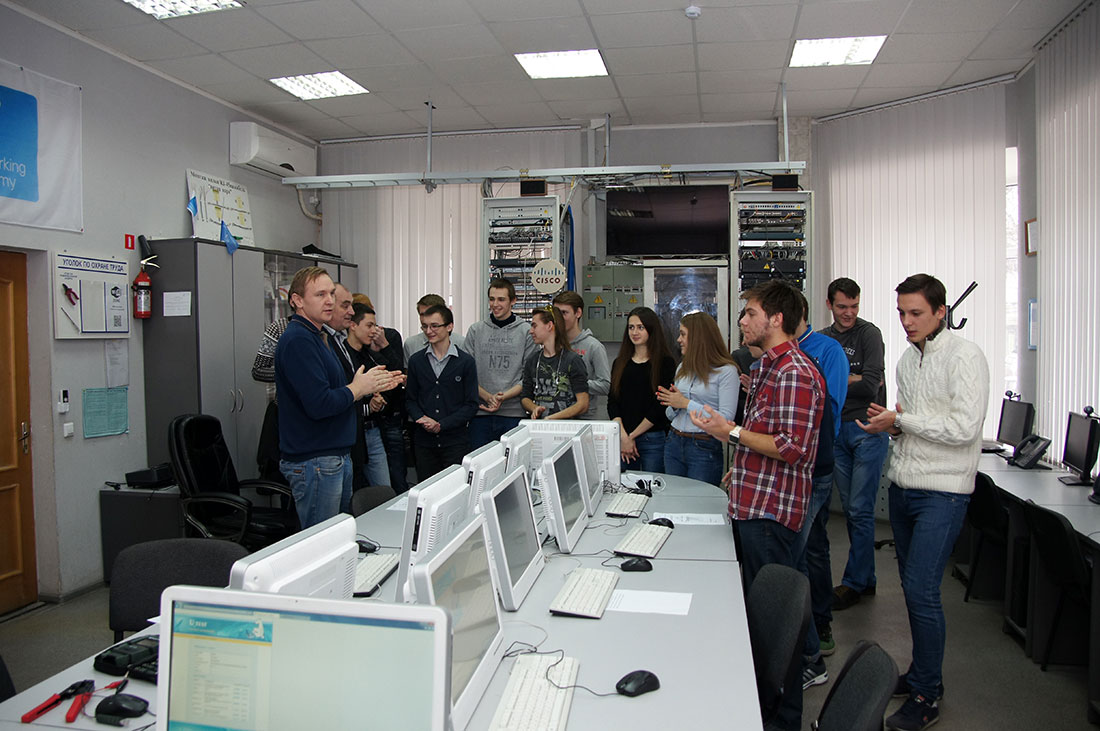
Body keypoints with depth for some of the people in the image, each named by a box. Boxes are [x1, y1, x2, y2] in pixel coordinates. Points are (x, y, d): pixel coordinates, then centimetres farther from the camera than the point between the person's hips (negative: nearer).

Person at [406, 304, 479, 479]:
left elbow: (471, 404, -3)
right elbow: (410, 400, 11)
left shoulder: (466, 361, -1)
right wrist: (422, 419, -9)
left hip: (456, 441, -2)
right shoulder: (416, 360, 8)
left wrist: (441, 425, -12)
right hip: (424, 441, 3)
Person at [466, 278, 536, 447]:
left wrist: (505, 395, -14)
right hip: (480, 413, 2)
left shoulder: (527, 331, 2)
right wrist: (487, 396, -11)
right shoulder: (475, 330, 7)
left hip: (514, 413, -1)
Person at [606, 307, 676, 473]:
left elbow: (661, 406, -7)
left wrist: (633, 435, -7)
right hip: (621, 438, 4)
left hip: (654, 439, -3)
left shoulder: (665, 362, -2)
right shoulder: (620, 363, 11)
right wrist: (623, 437, -8)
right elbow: (612, 402, 5)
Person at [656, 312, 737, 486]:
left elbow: (726, 418, -17)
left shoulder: (726, 371, -9)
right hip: (674, 443, 6)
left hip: (704, 448, -6)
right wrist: (673, 405, -4)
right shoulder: (683, 367, 13)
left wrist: (686, 403, -15)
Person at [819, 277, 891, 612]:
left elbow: (871, 386, -14)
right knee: (850, 509, 10)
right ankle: (866, 579, 21)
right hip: (837, 430, 6)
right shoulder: (822, 339, 12)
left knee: (860, 510, -4)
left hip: (867, 429, -5)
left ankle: (853, 583, 6)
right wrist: (853, 380, -7)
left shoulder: (869, 334, -5)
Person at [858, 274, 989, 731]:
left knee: (921, 591, -8)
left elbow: (965, 427, -20)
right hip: (903, 486, 8)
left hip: (942, 492, -8)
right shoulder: (907, 360, 13)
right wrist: (888, 423, 1)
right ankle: (921, 673, 31)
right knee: (912, 586, 15)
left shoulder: (964, 356, -11)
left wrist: (901, 420, -15)